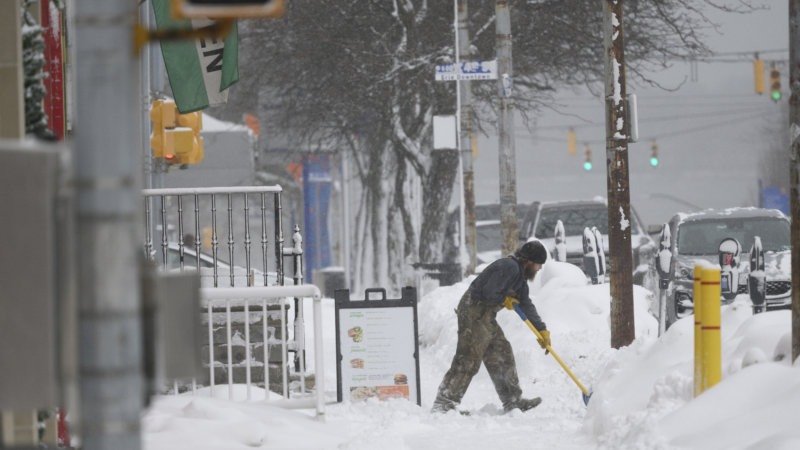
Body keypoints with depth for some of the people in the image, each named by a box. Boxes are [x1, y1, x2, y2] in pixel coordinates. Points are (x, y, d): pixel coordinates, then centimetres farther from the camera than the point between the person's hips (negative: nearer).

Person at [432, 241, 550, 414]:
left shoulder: (519, 274, 17)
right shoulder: (509, 268, -17)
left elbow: (526, 304, 26)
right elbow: (490, 292, -26)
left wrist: (542, 329, 27)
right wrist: (505, 300, -5)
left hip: (485, 318, 11)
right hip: (474, 314, -11)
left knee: (502, 356, 15)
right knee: (469, 359, -14)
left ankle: (513, 401, 25)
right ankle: (444, 403, -16)